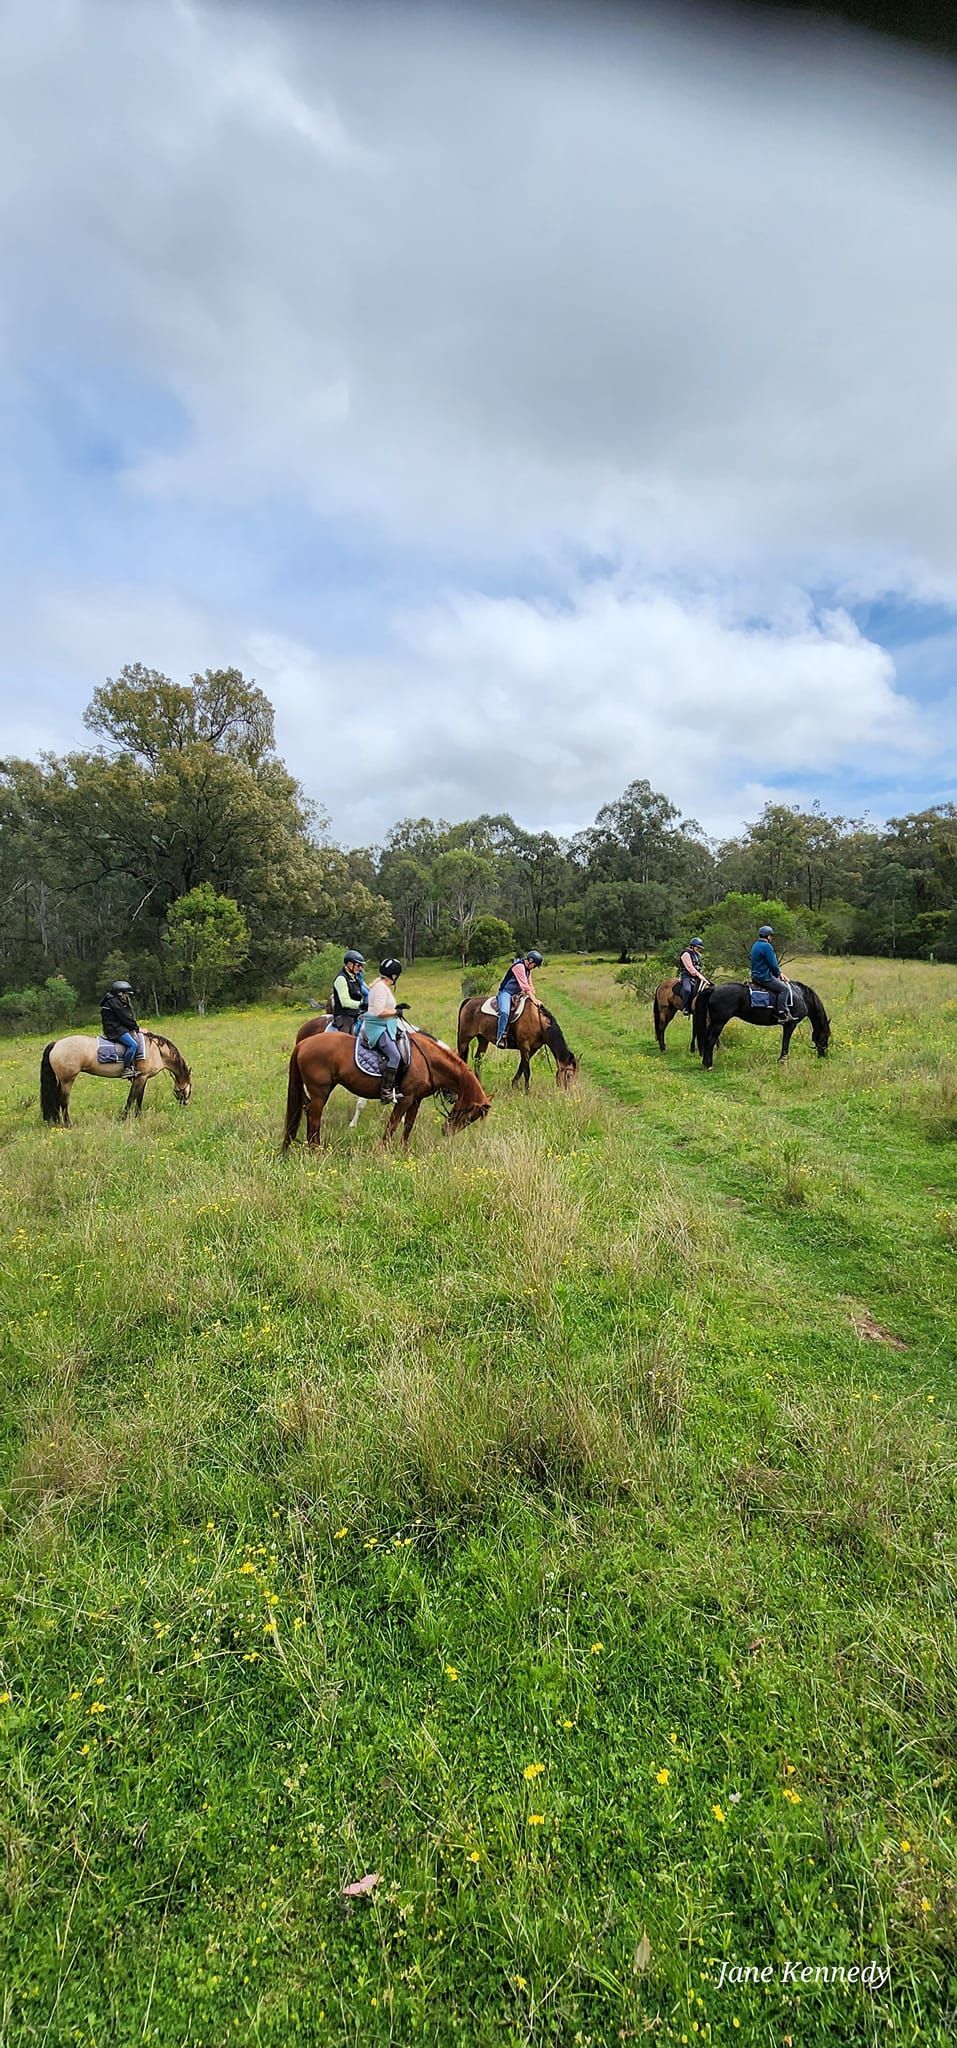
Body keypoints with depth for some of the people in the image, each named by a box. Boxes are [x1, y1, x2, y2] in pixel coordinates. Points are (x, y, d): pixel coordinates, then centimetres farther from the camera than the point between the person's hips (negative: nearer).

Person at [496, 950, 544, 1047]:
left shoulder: (528, 969, 13)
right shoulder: (519, 966, -17)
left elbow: (529, 984, 17)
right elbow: (524, 985, -23)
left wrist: (534, 997, 4)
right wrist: (533, 999, -25)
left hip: (517, 994, 10)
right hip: (506, 992, -10)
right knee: (505, 1012, -34)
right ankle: (500, 1037, -28)